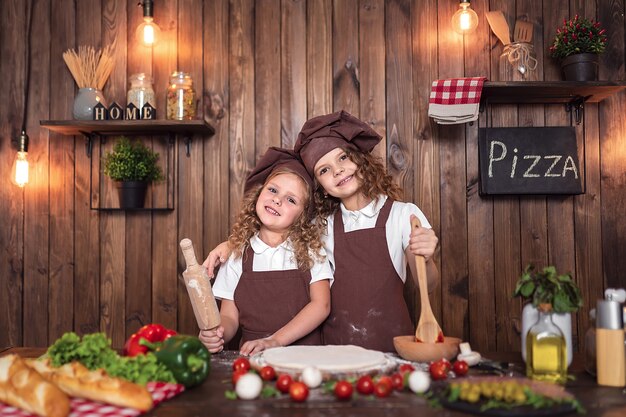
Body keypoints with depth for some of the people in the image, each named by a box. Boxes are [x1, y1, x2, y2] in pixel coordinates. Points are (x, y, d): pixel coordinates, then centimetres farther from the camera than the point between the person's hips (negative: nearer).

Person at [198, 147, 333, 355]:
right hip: (251, 357, 2)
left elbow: (321, 305, -5)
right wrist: (218, 334, -17)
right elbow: (230, 316, 5)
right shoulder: (238, 254, 5)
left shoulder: (311, 249, 2)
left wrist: (274, 341, -15)